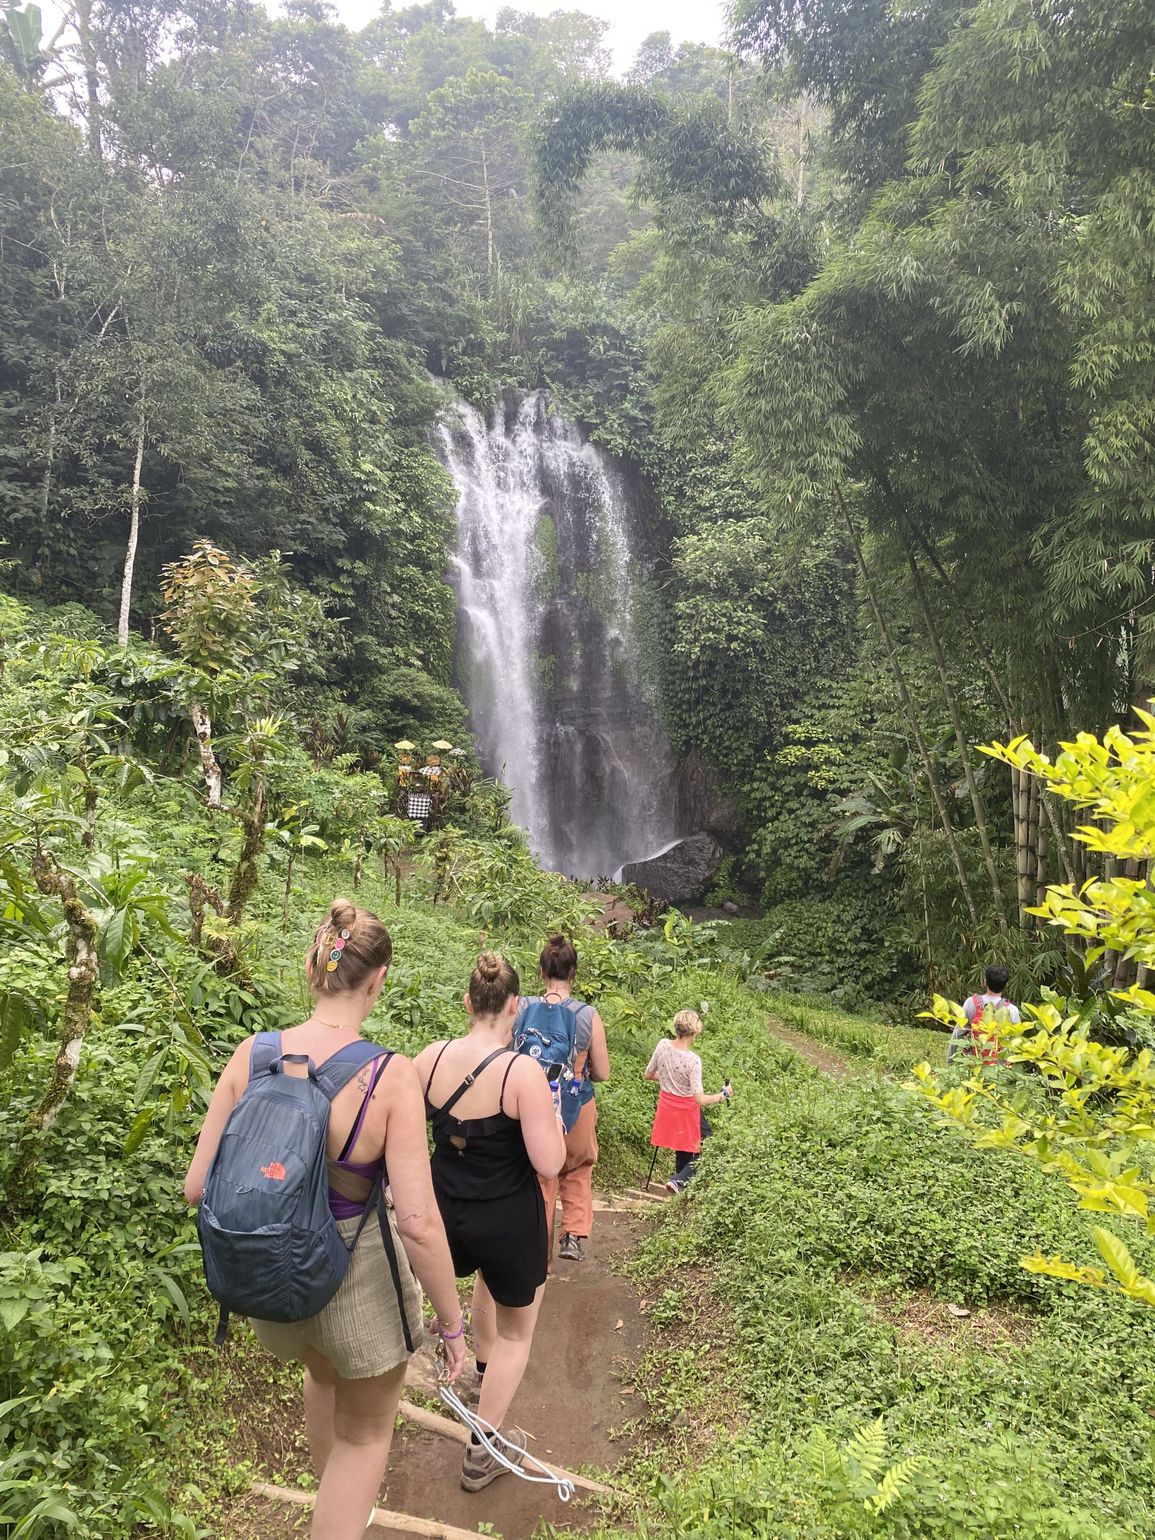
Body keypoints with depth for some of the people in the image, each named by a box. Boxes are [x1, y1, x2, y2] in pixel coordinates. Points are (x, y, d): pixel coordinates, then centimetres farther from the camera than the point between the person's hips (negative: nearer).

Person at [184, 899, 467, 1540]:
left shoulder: (251, 1054, -15)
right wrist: (452, 1322, -11)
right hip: (357, 1280, -5)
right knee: (364, 1433, 26)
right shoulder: (390, 1075, -26)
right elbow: (418, 1222, -25)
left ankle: (330, 1487, 65)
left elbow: (198, 1187, -8)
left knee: (321, 1370, 38)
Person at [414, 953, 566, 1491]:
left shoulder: (431, 1058, -13)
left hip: (447, 1213, 5)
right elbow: (549, 1164, -24)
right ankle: (483, 1453, 31)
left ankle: (484, 1372, 58)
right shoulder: (523, 1071, -26)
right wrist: (551, 1112, -6)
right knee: (515, 1331, 21)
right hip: (509, 1222, -5)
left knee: (487, 1276, 38)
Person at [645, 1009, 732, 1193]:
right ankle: (679, 1180, 2)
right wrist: (724, 1095, -12)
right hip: (687, 1110, -6)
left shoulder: (663, 1045, -12)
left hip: (666, 1107, 6)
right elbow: (700, 1099, -26)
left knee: (682, 1149, 27)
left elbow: (648, 1075, 2)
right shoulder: (693, 1060, -28)